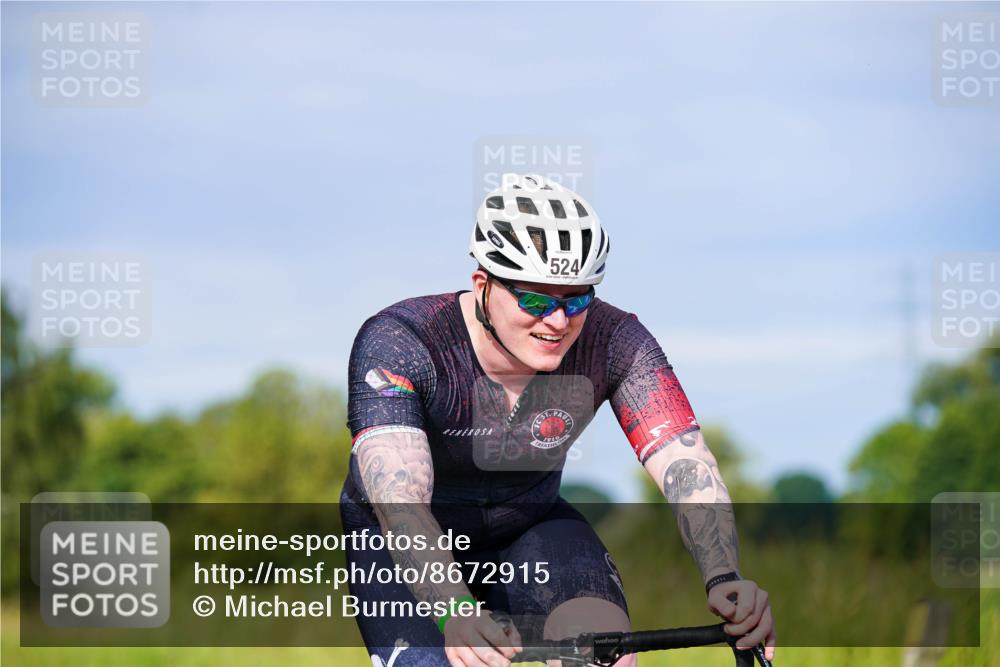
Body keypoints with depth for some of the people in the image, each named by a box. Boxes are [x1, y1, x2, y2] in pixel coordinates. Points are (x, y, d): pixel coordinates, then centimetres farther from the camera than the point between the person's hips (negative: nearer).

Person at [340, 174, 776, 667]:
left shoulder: (614, 342, -22)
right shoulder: (397, 343, -31)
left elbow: (686, 466, -31)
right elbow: (398, 502, -43)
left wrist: (724, 582, -51)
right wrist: (454, 613, -61)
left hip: (530, 528, 2)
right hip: (405, 549, -2)